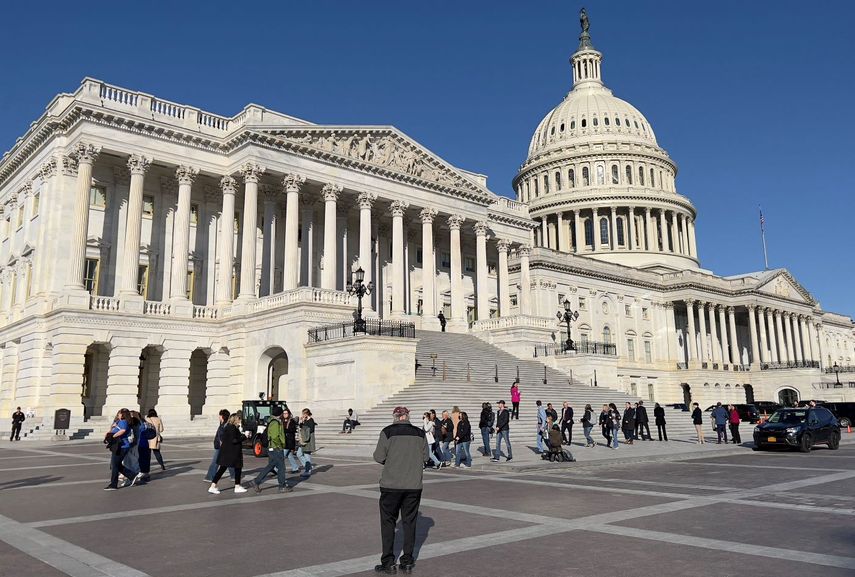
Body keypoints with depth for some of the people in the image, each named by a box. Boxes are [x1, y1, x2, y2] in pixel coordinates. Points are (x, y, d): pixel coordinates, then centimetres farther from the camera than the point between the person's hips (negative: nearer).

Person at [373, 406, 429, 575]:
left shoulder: (387, 432, -8)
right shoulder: (420, 433, 2)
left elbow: (379, 457, -6)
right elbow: (425, 456, 7)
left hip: (391, 485, -3)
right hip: (414, 485, 3)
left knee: (388, 522, 8)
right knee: (410, 522, 12)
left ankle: (388, 563, 9)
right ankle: (407, 562, 16)